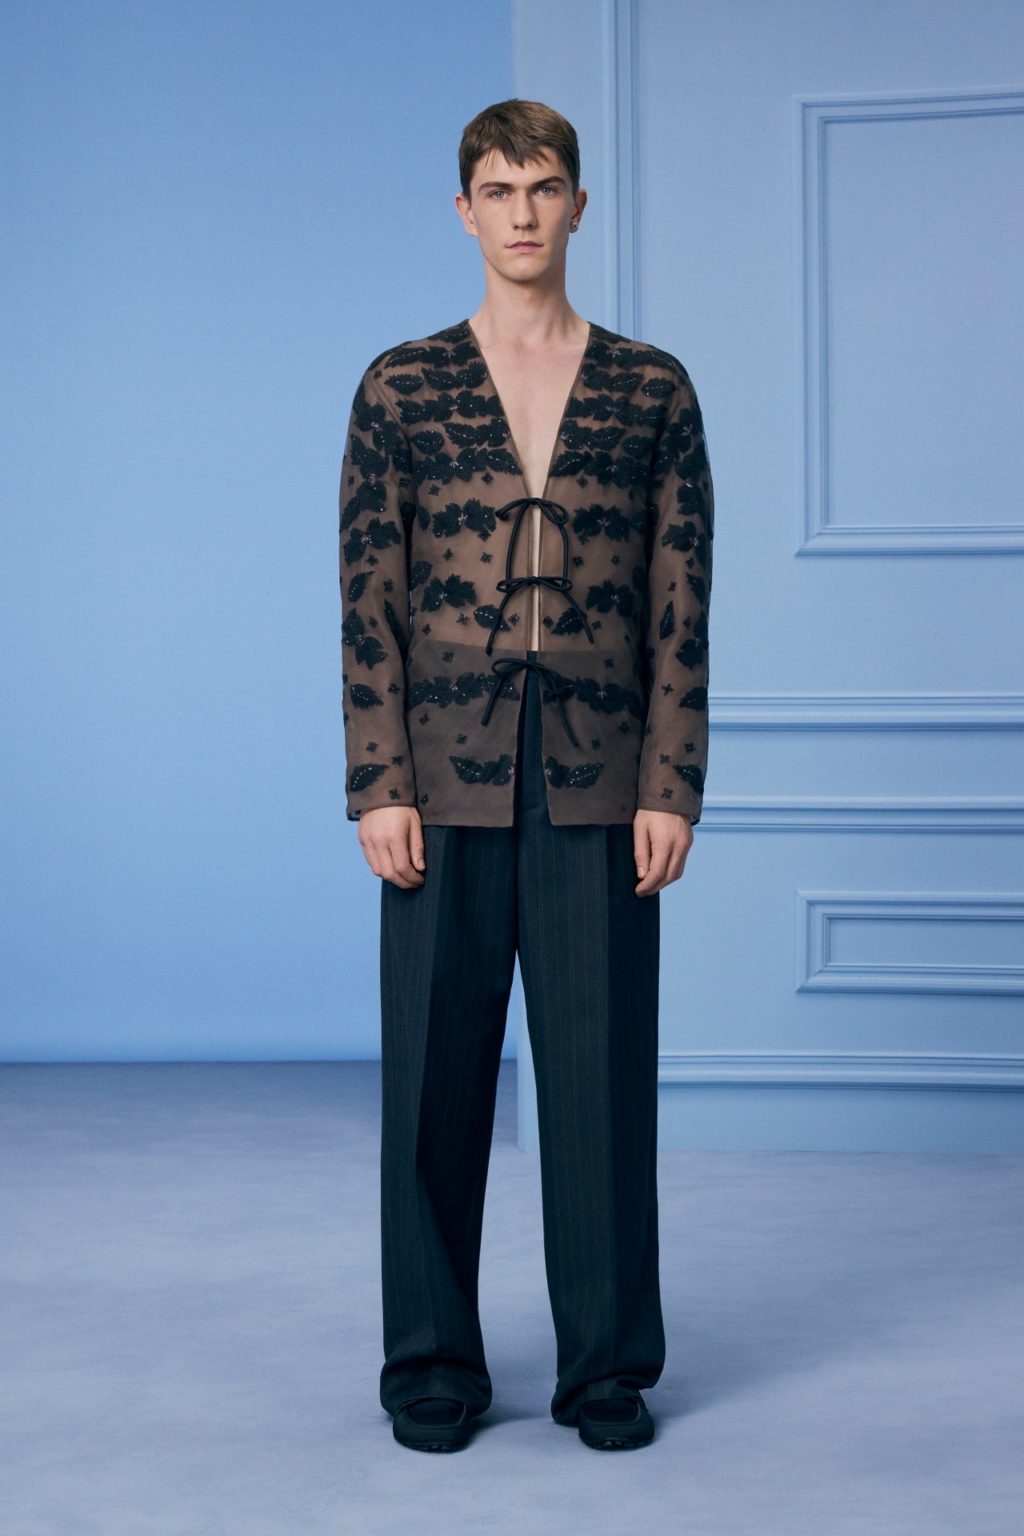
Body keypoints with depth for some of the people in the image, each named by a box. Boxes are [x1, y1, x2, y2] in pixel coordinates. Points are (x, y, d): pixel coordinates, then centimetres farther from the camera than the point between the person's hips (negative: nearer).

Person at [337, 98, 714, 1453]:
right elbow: (370, 602, 3)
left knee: (605, 1075, 3)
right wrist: (379, 788, -5)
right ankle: (433, 1364, 18)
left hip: (600, 788, 0)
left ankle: (608, 1366, 16)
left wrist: (670, 788, -3)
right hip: (447, 784, 0)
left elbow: (682, 605, 4)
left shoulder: (653, 390, 7)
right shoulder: (400, 389, 6)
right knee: (435, 1076, 5)